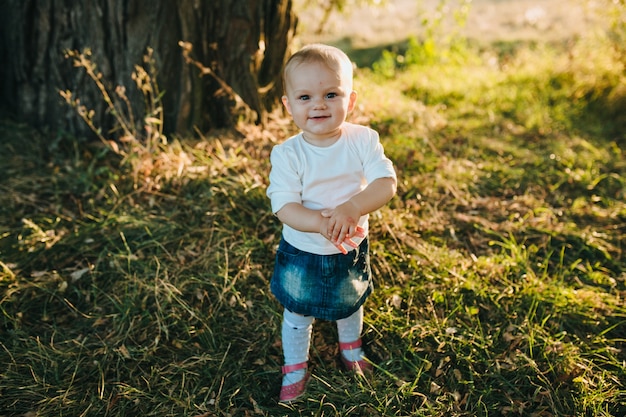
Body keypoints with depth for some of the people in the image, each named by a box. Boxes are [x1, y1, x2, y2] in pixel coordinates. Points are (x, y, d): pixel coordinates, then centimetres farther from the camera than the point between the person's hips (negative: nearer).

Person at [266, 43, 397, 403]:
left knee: (351, 304, 28)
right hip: (303, 255, -2)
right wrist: (322, 223, -44)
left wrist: (351, 209, -42)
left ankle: (351, 350, 59)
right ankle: (296, 370, 45)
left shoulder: (363, 140, -17)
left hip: (353, 251, 2)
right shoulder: (287, 154, -21)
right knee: (297, 316, 18)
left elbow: (386, 183, -25)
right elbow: (285, 207, -26)